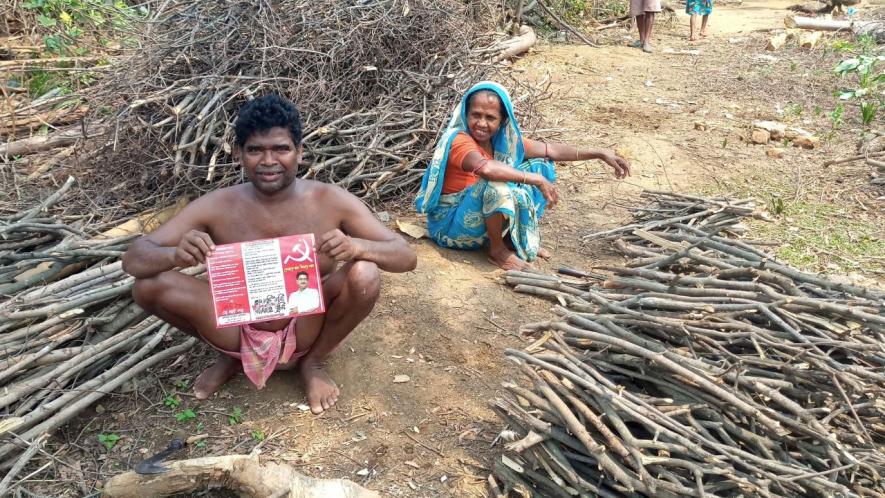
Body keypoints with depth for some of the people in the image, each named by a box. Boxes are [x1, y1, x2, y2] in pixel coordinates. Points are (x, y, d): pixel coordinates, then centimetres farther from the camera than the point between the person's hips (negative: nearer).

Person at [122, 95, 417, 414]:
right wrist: (175, 255, -38)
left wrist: (357, 247, -40)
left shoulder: (330, 201, -17)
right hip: (240, 331, 1)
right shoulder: (217, 206, -14)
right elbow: (133, 259, -13)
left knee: (365, 275, -28)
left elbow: (406, 257, -17)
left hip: (306, 332, -1)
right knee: (149, 284, -18)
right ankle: (230, 356, 9)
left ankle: (313, 362, 2)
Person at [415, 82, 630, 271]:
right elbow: (485, 168, -46)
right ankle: (497, 249, -12)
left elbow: (549, 150, 3)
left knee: (540, 163, 4)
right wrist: (537, 180, -41)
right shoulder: (458, 140, -25)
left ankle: (518, 238, 7)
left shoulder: (503, 140, -1)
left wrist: (600, 154, -1)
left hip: (483, 216, 8)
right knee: (496, 183, -36)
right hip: (451, 224, -8)